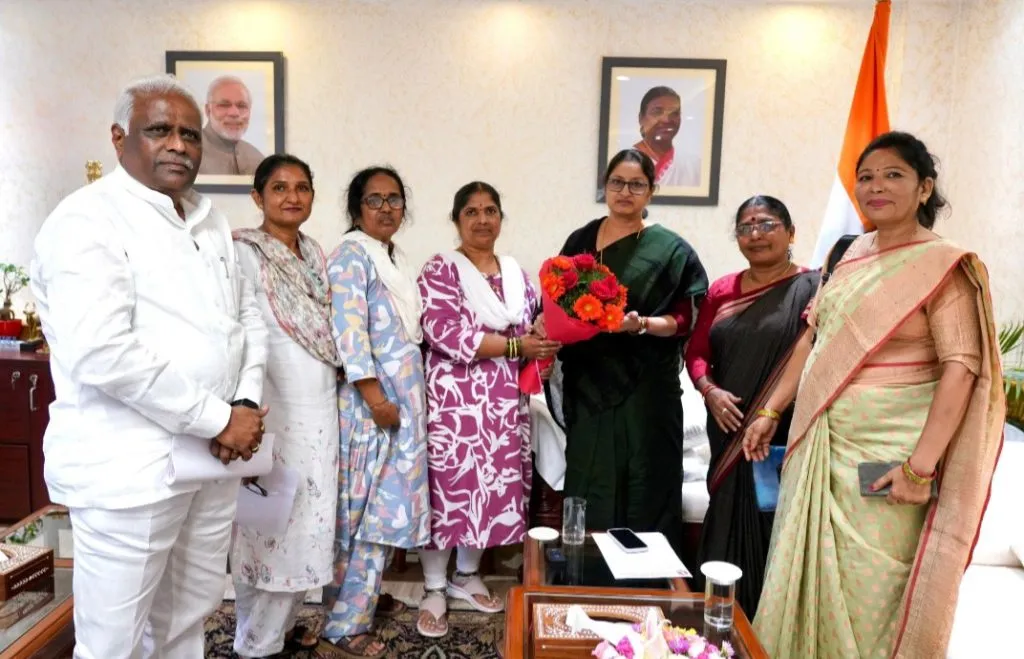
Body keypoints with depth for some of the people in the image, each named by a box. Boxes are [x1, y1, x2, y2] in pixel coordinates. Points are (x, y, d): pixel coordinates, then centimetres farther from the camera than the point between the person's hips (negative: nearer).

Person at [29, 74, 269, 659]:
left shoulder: (211, 222, 12)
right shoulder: (89, 219, -12)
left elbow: (249, 314, 13)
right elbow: (101, 354, -23)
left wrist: (247, 404, -4)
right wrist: (218, 418, -18)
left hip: (214, 457, 7)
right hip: (131, 468, -7)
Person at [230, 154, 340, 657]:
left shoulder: (314, 252, 12)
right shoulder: (244, 252, -10)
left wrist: (342, 371, 14)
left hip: (319, 403, 7)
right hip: (273, 405, -7)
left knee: (308, 519, 15)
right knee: (270, 522, 3)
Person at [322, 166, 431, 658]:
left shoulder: (396, 257, 15)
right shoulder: (351, 255, -12)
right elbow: (348, 332, -21)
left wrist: (409, 399, 17)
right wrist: (377, 400, -21)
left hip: (404, 398, 8)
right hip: (370, 400, -8)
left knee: (386, 501, 14)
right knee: (368, 503, -3)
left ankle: (363, 592, 30)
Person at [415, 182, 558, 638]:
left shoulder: (515, 272, 12)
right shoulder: (441, 270, -6)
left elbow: (531, 325, 19)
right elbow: (446, 334, -18)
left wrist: (546, 338, -5)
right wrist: (516, 346, -19)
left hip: (506, 402, 6)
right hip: (456, 399, -6)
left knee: (494, 486, 12)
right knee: (449, 487, 0)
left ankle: (467, 575, 32)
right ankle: (434, 589, 17)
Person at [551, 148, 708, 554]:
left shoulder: (670, 250, -1)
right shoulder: (580, 240, 10)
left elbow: (684, 319, -4)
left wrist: (642, 324, -21)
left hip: (644, 391, -3)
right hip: (588, 388, 3)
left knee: (642, 497, 2)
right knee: (588, 495, 8)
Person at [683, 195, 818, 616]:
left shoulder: (811, 288, -3)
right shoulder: (721, 291, 11)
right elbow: (697, 352, 12)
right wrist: (710, 391, -4)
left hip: (785, 436, -4)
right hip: (731, 434, 4)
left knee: (773, 527, 2)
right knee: (728, 521, 12)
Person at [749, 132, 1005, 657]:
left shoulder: (943, 266, -9)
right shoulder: (851, 254, 10)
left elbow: (961, 369, -16)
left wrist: (921, 465, -22)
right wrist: (771, 411, 12)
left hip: (884, 456, -6)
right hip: (818, 446, 6)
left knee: (866, 593, 5)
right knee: (805, 579, 16)